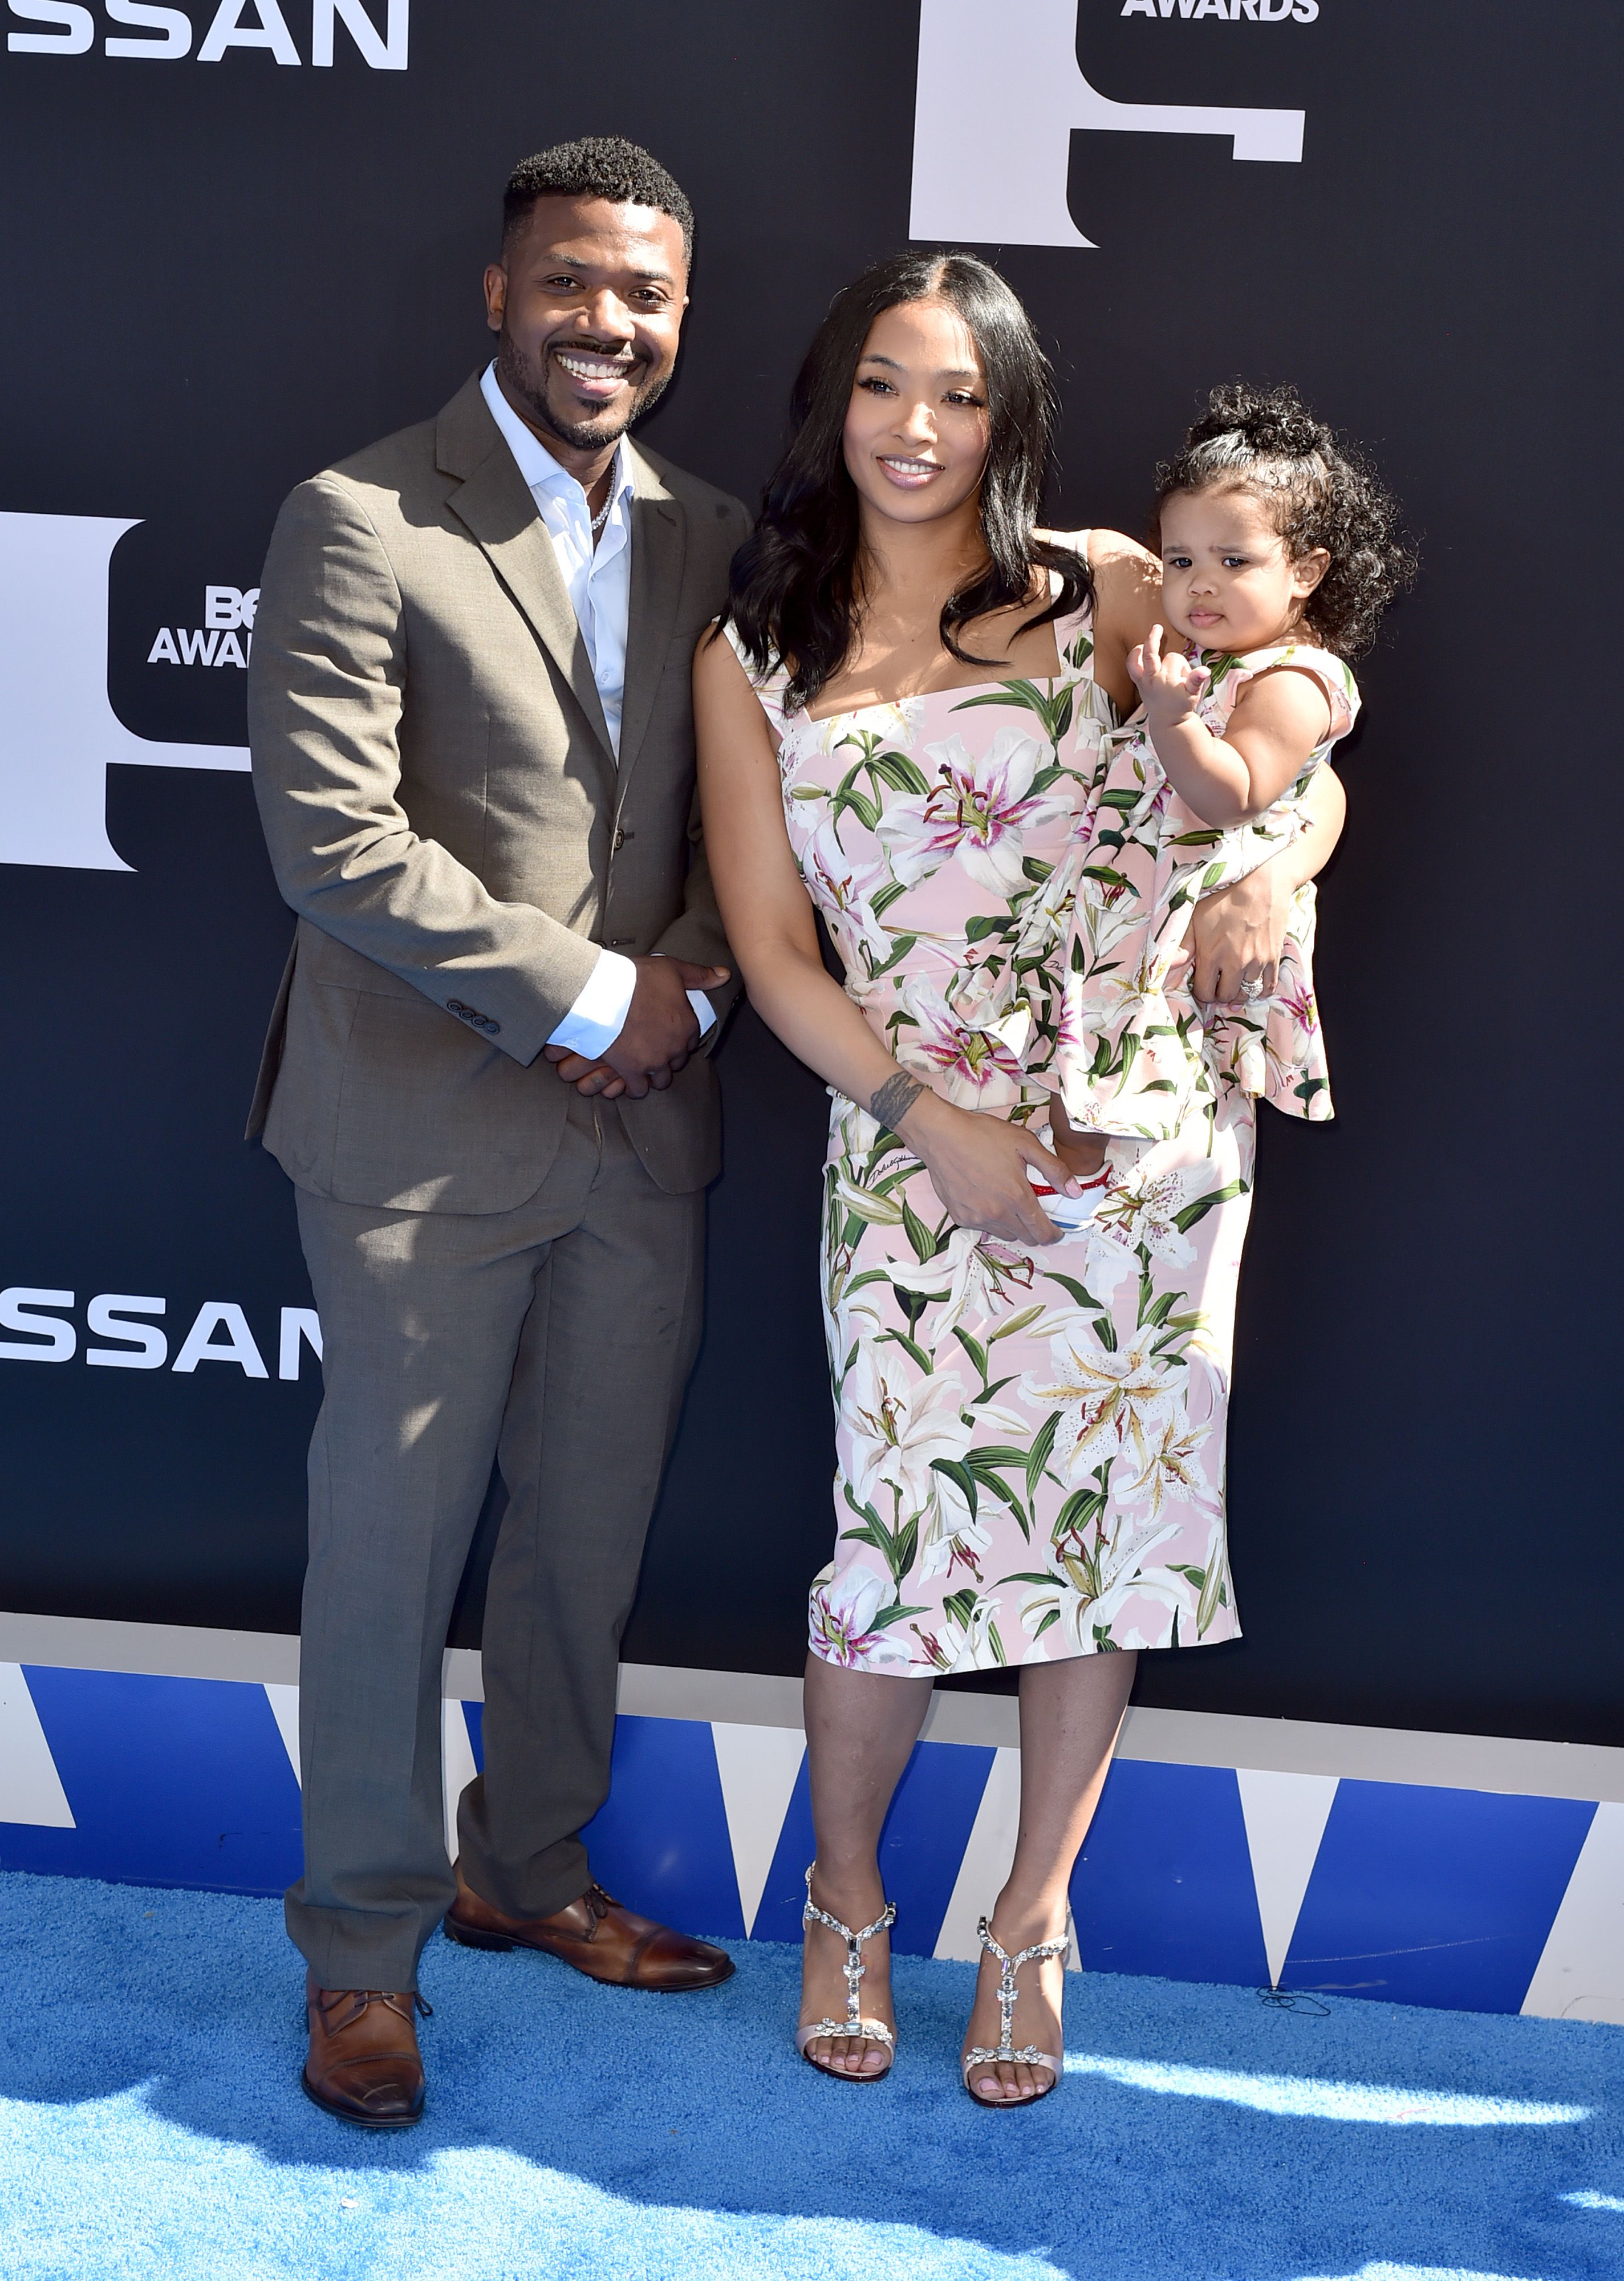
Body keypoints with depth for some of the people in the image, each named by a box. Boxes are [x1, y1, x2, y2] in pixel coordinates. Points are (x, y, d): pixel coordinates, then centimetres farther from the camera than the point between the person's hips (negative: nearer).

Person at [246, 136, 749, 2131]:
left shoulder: (710, 538, 9)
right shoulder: (358, 525, -9)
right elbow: (332, 835, -16)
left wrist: (691, 983, -8)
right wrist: (581, 995, -15)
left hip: (645, 1130, 6)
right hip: (429, 1133, -5)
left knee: (589, 1535, 16)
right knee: (391, 1546, 6)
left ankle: (523, 1870, 36)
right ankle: (361, 1943, 23)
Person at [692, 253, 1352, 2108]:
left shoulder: (1102, 592, 5)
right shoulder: (751, 662, 7)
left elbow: (1301, 758, 11)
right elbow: (772, 949, 4)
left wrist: (1271, 871, -12)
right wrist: (933, 1119, -8)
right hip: (906, 1141, 0)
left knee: (1101, 1526, 4)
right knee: (906, 1536, -5)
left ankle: (1031, 1927, 25)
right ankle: (845, 1896, 24)